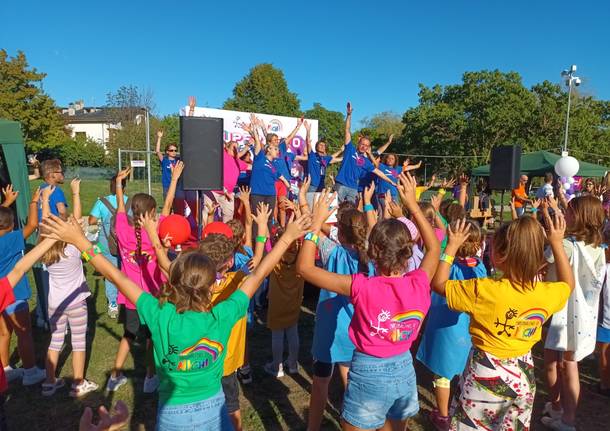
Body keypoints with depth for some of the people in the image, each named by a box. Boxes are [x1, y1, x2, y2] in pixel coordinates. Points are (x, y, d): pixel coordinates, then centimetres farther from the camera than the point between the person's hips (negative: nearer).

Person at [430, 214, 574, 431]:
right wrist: (557, 243, 11)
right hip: (522, 378, 5)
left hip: (485, 377, -5)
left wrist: (452, 246, -10)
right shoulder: (547, 293, -11)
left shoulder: (483, 290, -27)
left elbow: (438, 283, -16)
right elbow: (568, 283, 13)